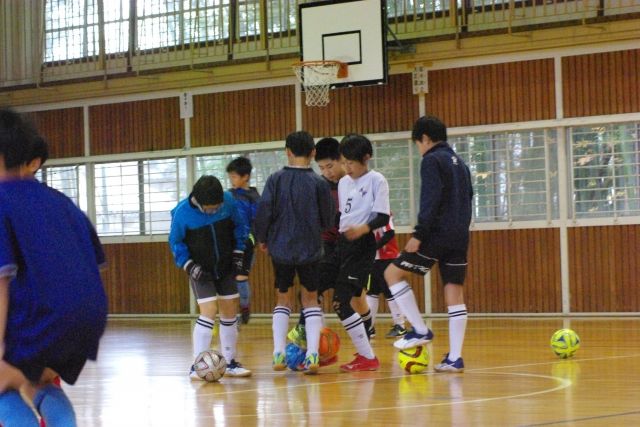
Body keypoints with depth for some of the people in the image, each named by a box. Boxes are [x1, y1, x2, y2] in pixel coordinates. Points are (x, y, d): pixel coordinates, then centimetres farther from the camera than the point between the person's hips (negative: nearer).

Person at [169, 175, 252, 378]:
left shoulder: (228, 201, -15)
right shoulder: (182, 212, -21)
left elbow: (240, 225, 4)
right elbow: (175, 242, -7)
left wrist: (238, 253, 0)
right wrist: (190, 266, -15)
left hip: (225, 268, 4)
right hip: (201, 271, -4)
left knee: (230, 312, 7)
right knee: (208, 312, -15)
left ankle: (230, 363, 20)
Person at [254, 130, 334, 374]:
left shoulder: (276, 180, -6)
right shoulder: (319, 183, -7)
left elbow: (263, 211, -9)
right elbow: (328, 221, -3)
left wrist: (262, 238, 8)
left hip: (281, 249, 1)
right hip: (310, 250, -1)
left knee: (283, 300, 16)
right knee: (311, 299, 11)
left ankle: (279, 353, 5)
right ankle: (312, 354, -3)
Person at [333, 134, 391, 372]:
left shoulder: (376, 180, -5)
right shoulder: (343, 183, 16)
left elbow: (383, 217, -12)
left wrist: (363, 229, -28)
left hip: (362, 245, -7)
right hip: (343, 243, 7)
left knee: (341, 302, -15)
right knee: (353, 301, 8)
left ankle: (367, 357, -10)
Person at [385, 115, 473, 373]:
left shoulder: (432, 160, -7)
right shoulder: (459, 162, 19)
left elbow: (431, 200, -17)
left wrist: (419, 234, -18)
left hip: (438, 234, -8)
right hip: (460, 236, 8)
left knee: (393, 273, 2)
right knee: (454, 292, 5)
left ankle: (421, 330, -2)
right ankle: (455, 358, 0)